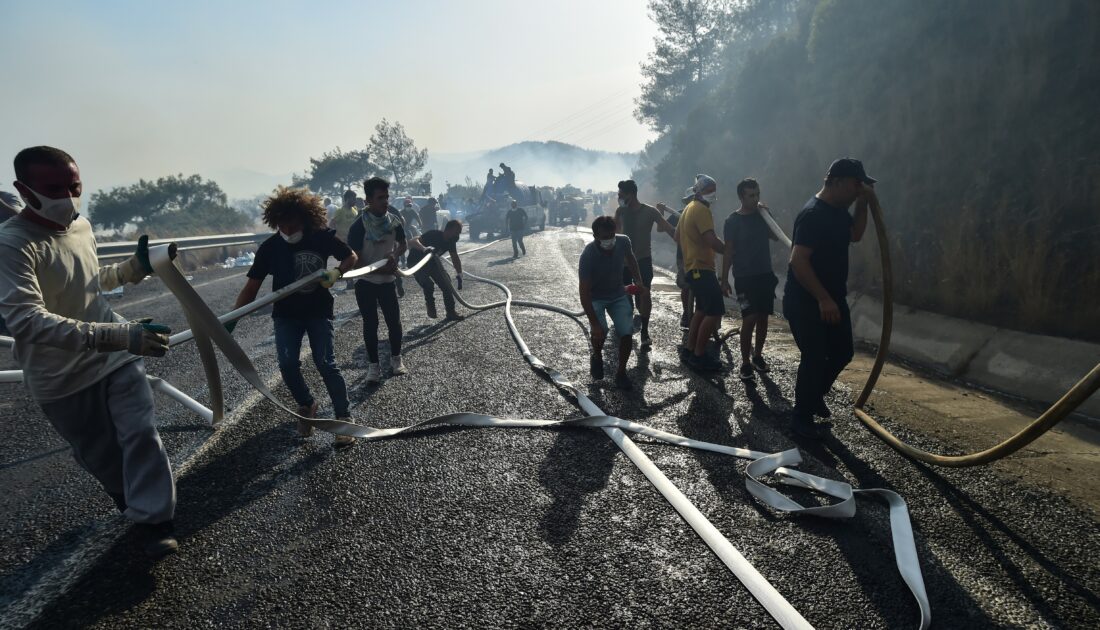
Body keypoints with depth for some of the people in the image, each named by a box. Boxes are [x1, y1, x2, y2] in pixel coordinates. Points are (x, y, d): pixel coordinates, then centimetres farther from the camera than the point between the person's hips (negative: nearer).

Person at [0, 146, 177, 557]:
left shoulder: (82, 226, -1)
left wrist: (134, 267, -1)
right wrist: (118, 334, -48)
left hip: (116, 356, 4)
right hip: (61, 378, -4)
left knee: (141, 432, -4)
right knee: (100, 455, 13)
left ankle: (152, 520, 7)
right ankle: (135, 503, 39)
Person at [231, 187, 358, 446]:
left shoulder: (323, 237, -14)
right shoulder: (270, 247, -14)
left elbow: (351, 257, 0)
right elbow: (251, 287, -13)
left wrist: (336, 273, -22)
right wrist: (231, 318, -24)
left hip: (319, 311, -1)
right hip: (286, 315, 1)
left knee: (326, 364, -12)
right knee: (288, 364, -12)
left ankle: (344, 417, 3)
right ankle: (307, 406, 16)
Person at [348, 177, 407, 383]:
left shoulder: (394, 220, -6)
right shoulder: (359, 227, -19)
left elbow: (403, 243, 10)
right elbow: (354, 261, -18)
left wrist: (394, 255, -11)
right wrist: (381, 269, -23)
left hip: (387, 281, 3)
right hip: (365, 283, -3)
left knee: (394, 321, 6)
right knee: (370, 324, 3)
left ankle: (396, 359, 25)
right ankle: (373, 365, 16)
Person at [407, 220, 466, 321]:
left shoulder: (451, 241, -13)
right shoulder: (433, 235, -34)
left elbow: (455, 258, 2)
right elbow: (412, 242, -48)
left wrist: (459, 274, -6)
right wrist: (424, 248, -67)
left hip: (431, 261, 7)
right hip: (416, 262, -7)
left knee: (446, 283, 0)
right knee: (429, 285, -26)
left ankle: (451, 312, 12)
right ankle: (431, 308, 0)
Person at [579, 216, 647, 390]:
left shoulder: (623, 242, -20)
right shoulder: (588, 255, -32)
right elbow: (584, 292, -29)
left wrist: (638, 281, -3)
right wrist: (594, 324, -33)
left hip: (618, 295, 3)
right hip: (595, 298, -3)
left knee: (627, 333, -13)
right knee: (600, 332, -25)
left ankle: (621, 373, 8)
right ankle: (597, 357, 10)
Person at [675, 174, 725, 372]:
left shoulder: (688, 208, 16)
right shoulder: (701, 209, -15)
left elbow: (677, 236, 25)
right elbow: (711, 240, -23)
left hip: (693, 266, 11)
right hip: (702, 268, -11)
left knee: (702, 309, 18)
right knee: (715, 312, -9)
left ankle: (689, 350, 22)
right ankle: (699, 355, -5)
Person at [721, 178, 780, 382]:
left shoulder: (761, 215, 7)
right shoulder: (733, 220, -7)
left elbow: (776, 236, -3)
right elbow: (728, 251, -6)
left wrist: (767, 214, -9)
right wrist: (724, 280, -8)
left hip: (765, 274, 5)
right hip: (744, 277, -5)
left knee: (763, 317, 9)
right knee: (750, 319, -12)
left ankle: (757, 355, 26)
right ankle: (745, 363, -3)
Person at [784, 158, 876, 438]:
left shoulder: (839, 210, 8)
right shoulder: (813, 214, -21)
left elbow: (855, 235, 24)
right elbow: (798, 260, -27)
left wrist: (863, 204, 6)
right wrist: (823, 299, -28)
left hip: (832, 299, 10)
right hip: (805, 302, -10)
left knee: (842, 352, 15)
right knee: (814, 358, -5)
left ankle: (815, 397, 36)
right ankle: (802, 417, 11)